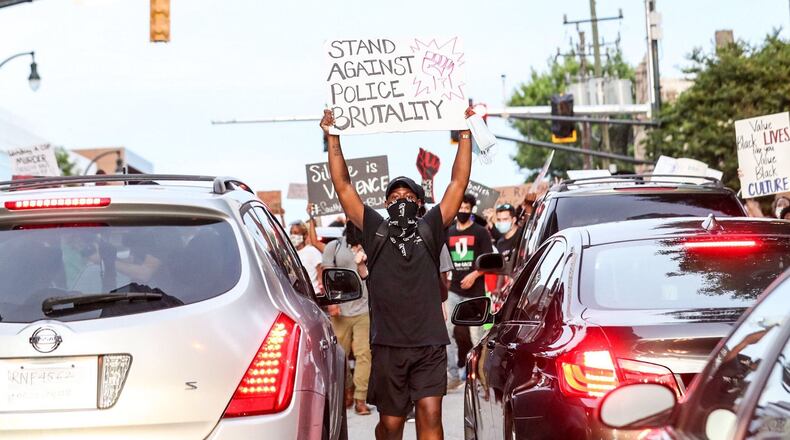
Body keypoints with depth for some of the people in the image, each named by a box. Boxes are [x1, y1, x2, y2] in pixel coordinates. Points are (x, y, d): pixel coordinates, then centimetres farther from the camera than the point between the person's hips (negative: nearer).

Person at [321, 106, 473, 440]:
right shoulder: (375, 230, 9)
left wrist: (466, 135, 5)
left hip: (430, 343, 0)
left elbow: (458, 183, 7)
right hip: (388, 344, 1)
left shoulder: (430, 229, 9)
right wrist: (333, 138, 6)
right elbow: (343, 186, 8)